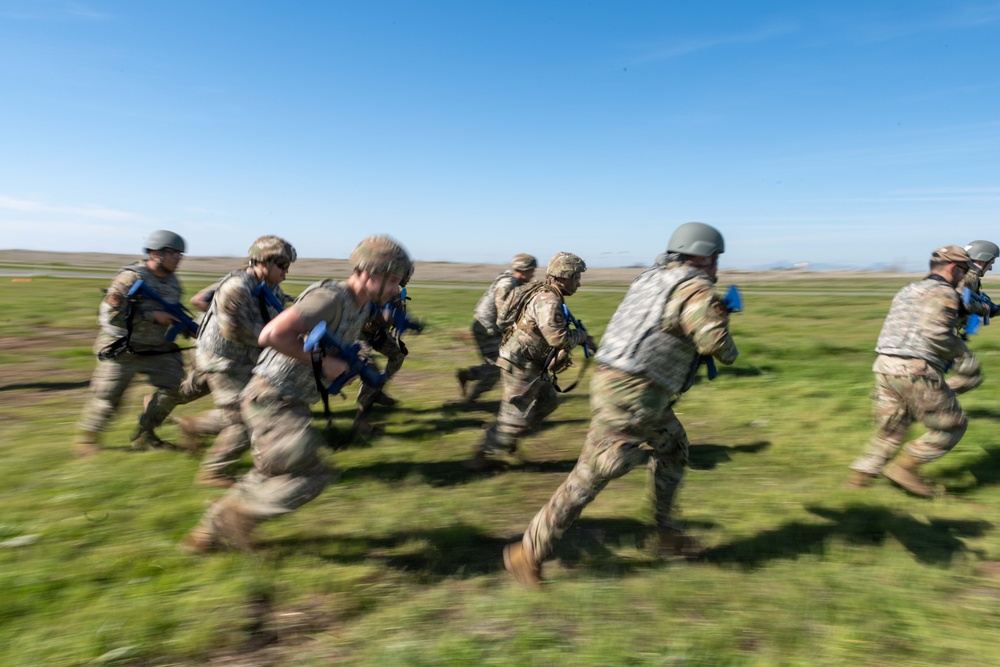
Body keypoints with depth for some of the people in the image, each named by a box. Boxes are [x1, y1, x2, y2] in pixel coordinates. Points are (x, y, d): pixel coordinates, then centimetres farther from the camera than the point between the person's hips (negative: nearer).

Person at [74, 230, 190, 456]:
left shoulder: (173, 281, 3)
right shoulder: (131, 278, -19)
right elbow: (110, 315, -25)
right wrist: (153, 316, -27)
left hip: (157, 349, 6)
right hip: (122, 350, -6)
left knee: (175, 386, -7)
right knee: (108, 399, 3)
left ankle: (144, 435, 10)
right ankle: (86, 437, 29)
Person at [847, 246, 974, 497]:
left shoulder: (908, 290, 21)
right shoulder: (943, 292, -6)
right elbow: (935, 332, -20)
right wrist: (960, 350, -3)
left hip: (885, 365, 8)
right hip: (916, 371, -8)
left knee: (890, 430, 16)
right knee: (951, 426, 8)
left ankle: (859, 477, 13)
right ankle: (904, 468, 4)